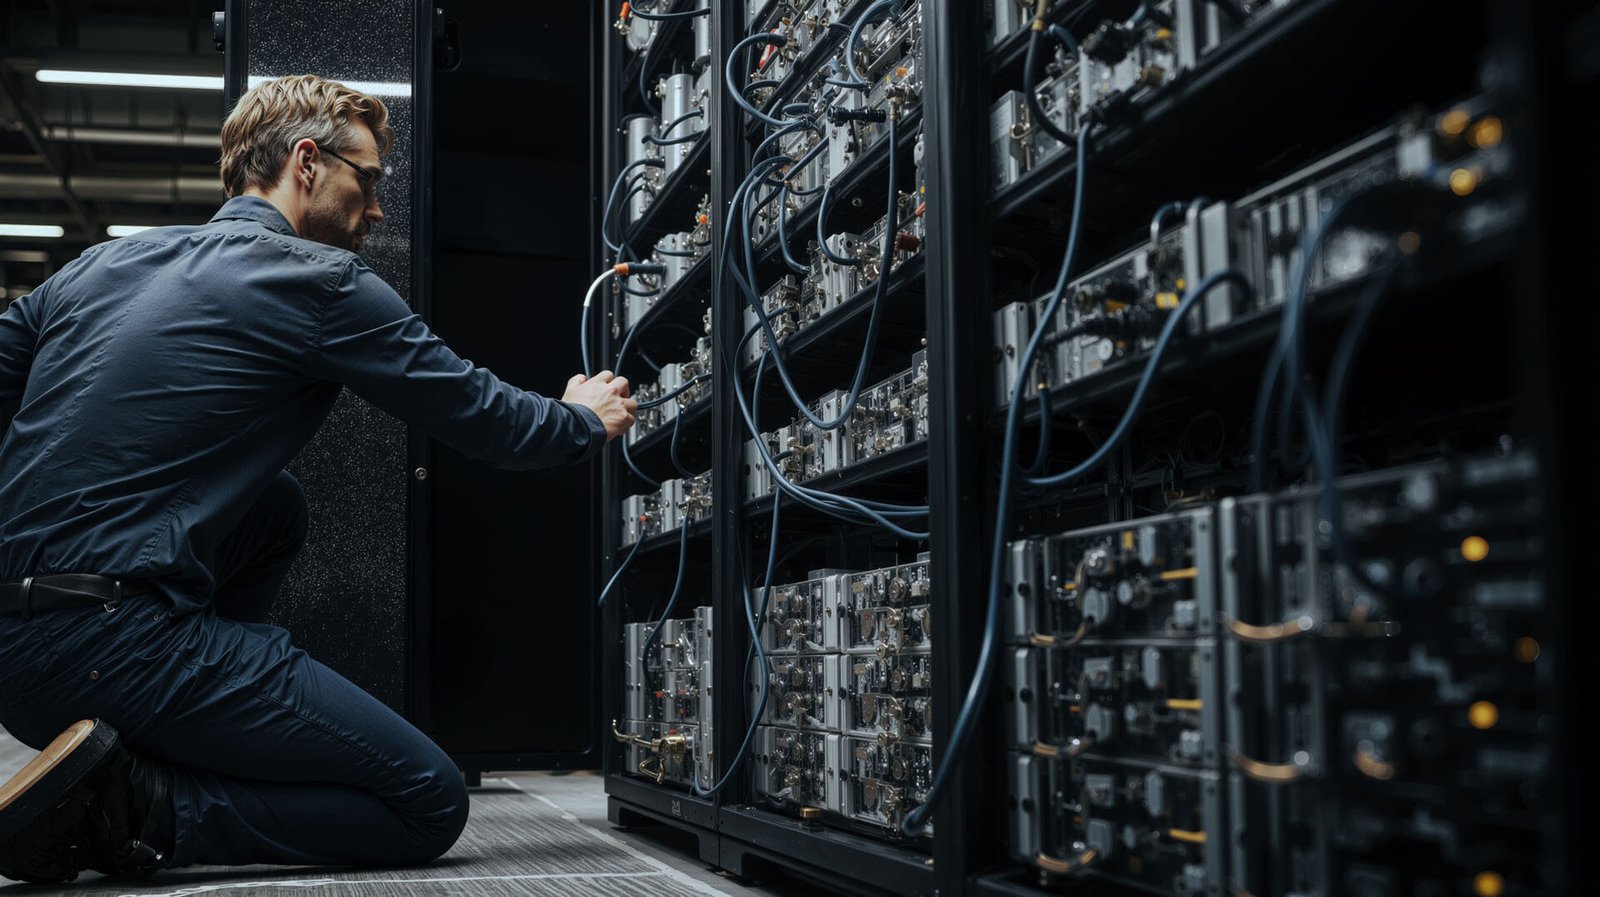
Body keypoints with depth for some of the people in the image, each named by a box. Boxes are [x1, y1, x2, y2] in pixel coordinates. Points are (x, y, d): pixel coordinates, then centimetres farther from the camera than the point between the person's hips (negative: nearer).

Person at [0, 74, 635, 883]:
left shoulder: (104, 262, 18)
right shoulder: (318, 281, -1)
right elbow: (482, 416, 5)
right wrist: (586, 422, 24)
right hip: (116, 649, -8)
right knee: (430, 803, -2)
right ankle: (134, 808, -13)